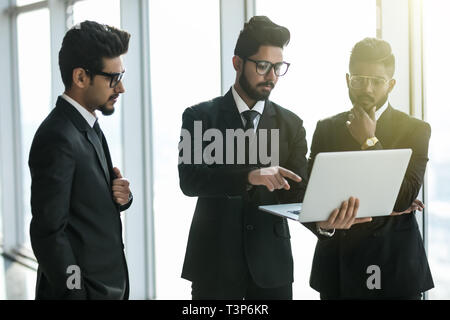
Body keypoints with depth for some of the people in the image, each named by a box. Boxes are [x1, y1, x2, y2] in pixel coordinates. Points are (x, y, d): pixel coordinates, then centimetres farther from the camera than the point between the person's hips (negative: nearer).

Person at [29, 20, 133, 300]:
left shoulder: (89, 127, 9)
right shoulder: (57, 138, -19)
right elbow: (48, 232, -21)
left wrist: (119, 195, -4)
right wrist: (75, 292, -19)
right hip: (83, 288, -9)